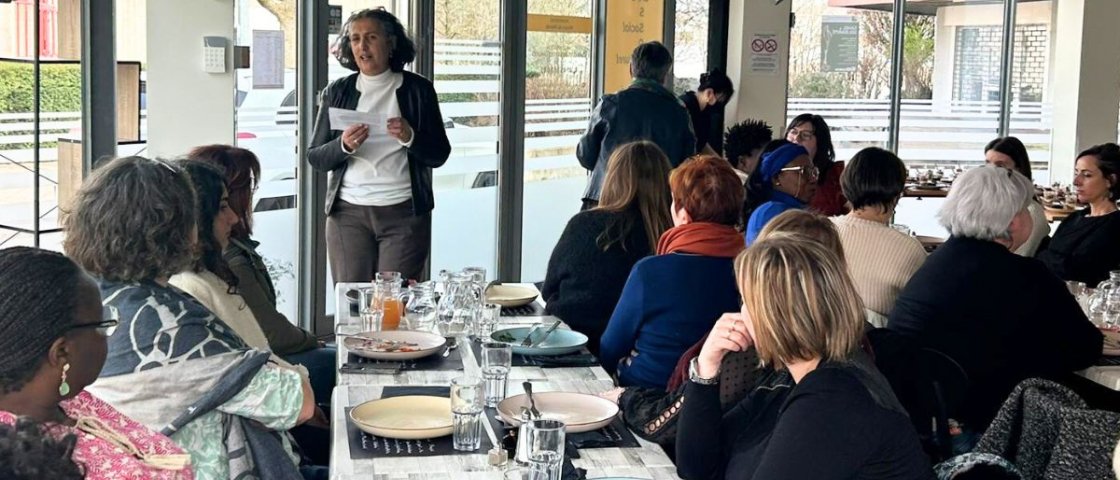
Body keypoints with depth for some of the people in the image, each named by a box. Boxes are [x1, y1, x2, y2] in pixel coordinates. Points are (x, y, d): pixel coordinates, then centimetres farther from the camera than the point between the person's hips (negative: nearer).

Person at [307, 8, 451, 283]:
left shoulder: (417, 90, 5)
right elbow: (315, 158, 7)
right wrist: (344, 145, -13)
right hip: (348, 212, 1)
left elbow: (439, 156, 5)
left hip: (404, 212, -1)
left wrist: (410, 138, -14)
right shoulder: (337, 92, 9)